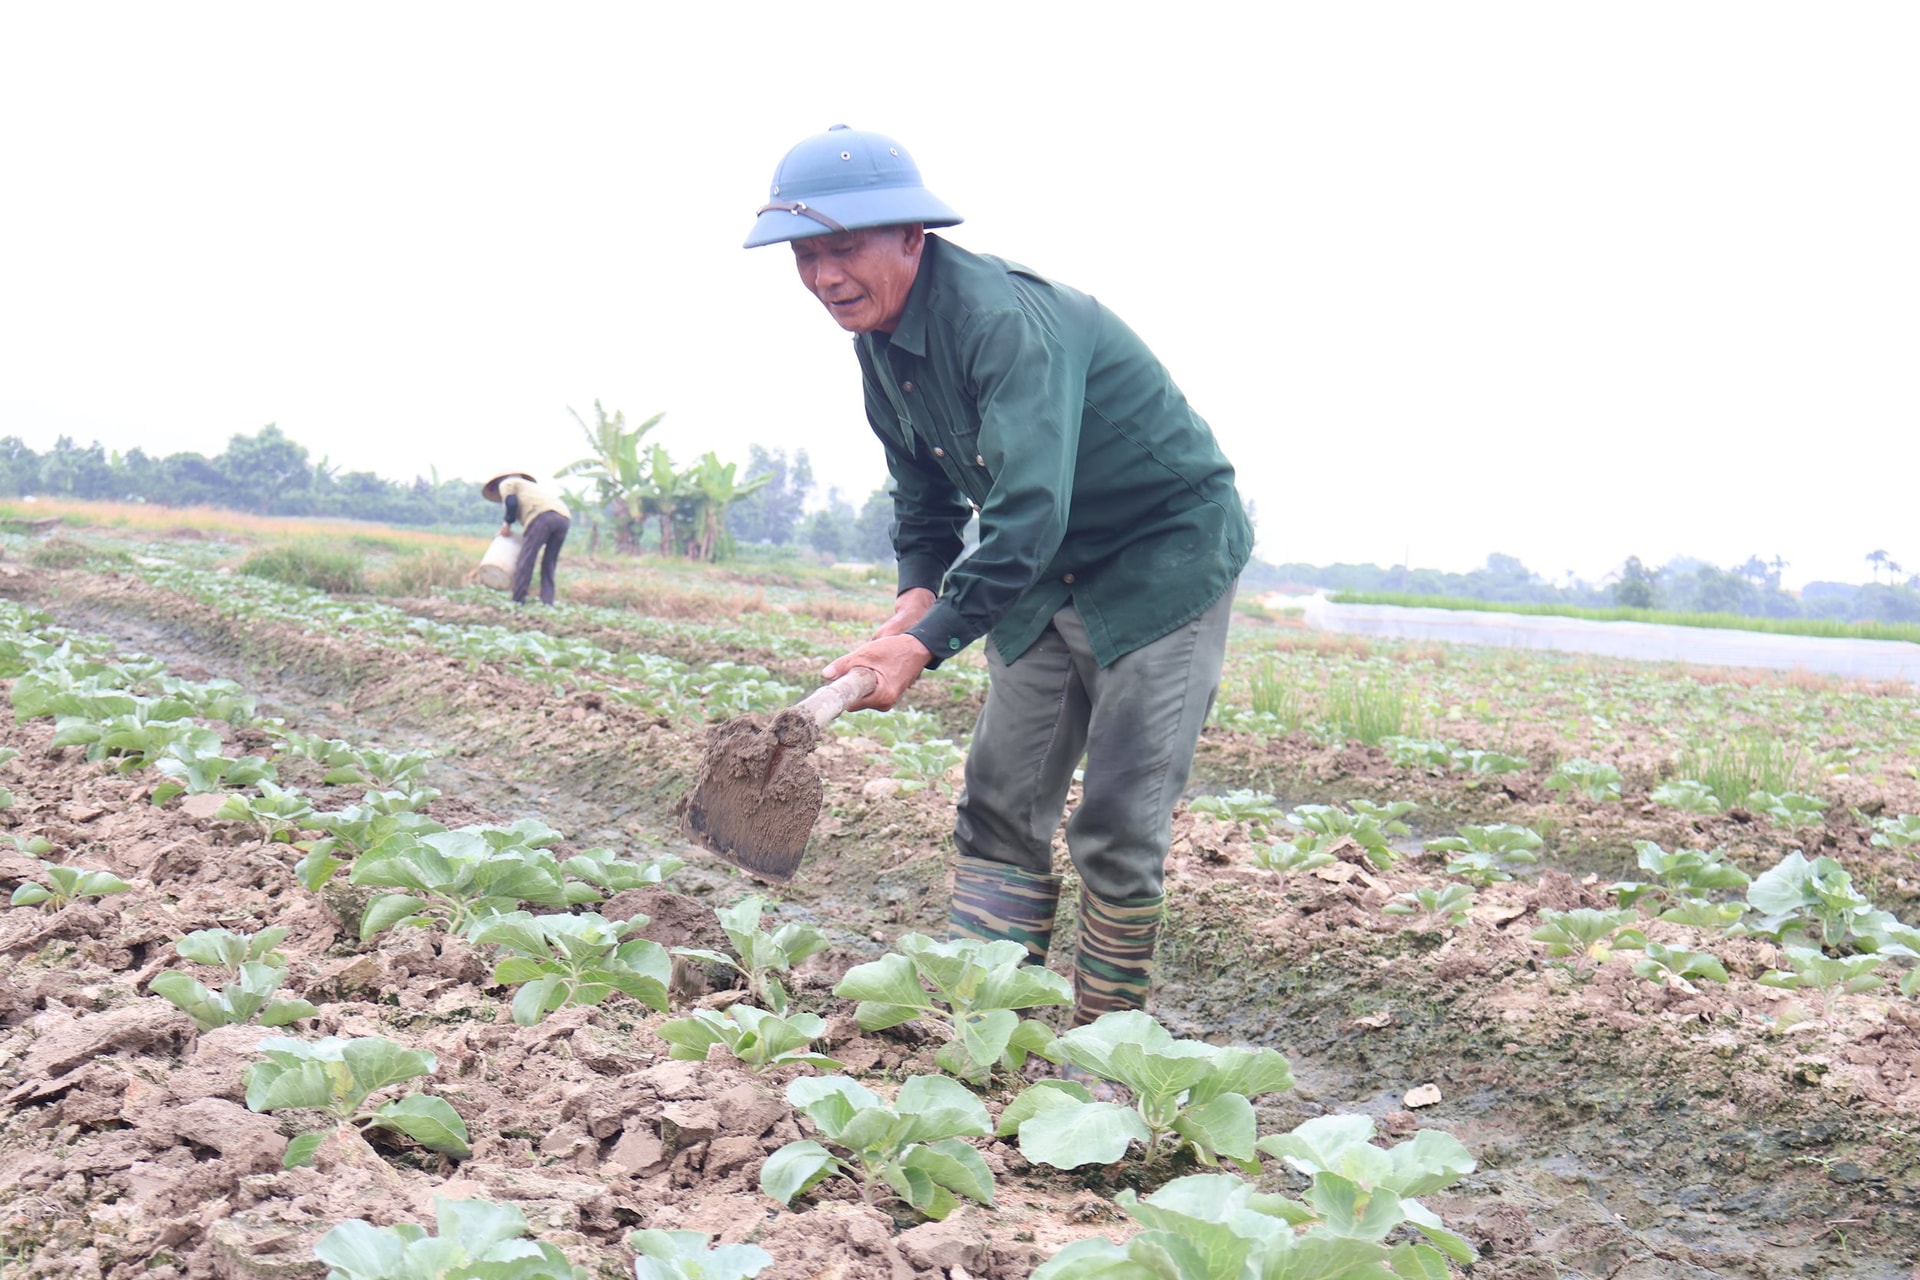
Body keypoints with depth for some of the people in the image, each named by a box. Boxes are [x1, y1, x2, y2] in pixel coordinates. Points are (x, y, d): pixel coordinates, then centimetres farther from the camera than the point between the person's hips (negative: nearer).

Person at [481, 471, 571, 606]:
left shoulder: (505, 484, 20)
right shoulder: (529, 485, 41)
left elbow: (512, 503, 0)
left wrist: (507, 523, 14)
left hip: (542, 515, -7)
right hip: (564, 518, 7)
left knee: (525, 560, -6)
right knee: (548, 564, 12)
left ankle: (517, 601, -11)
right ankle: (547, 603, 4)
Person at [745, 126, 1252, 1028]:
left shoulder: (1006, 321, -30)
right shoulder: (880, 340, -1)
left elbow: (1029, 519, -38)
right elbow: (924, 495, 11)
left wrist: (927, 643, -40)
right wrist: (918, 592, -5)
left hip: (1166, 557, -8)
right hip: (1049, 575, 9)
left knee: (1119, 825, -9)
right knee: (999, 804, 4)